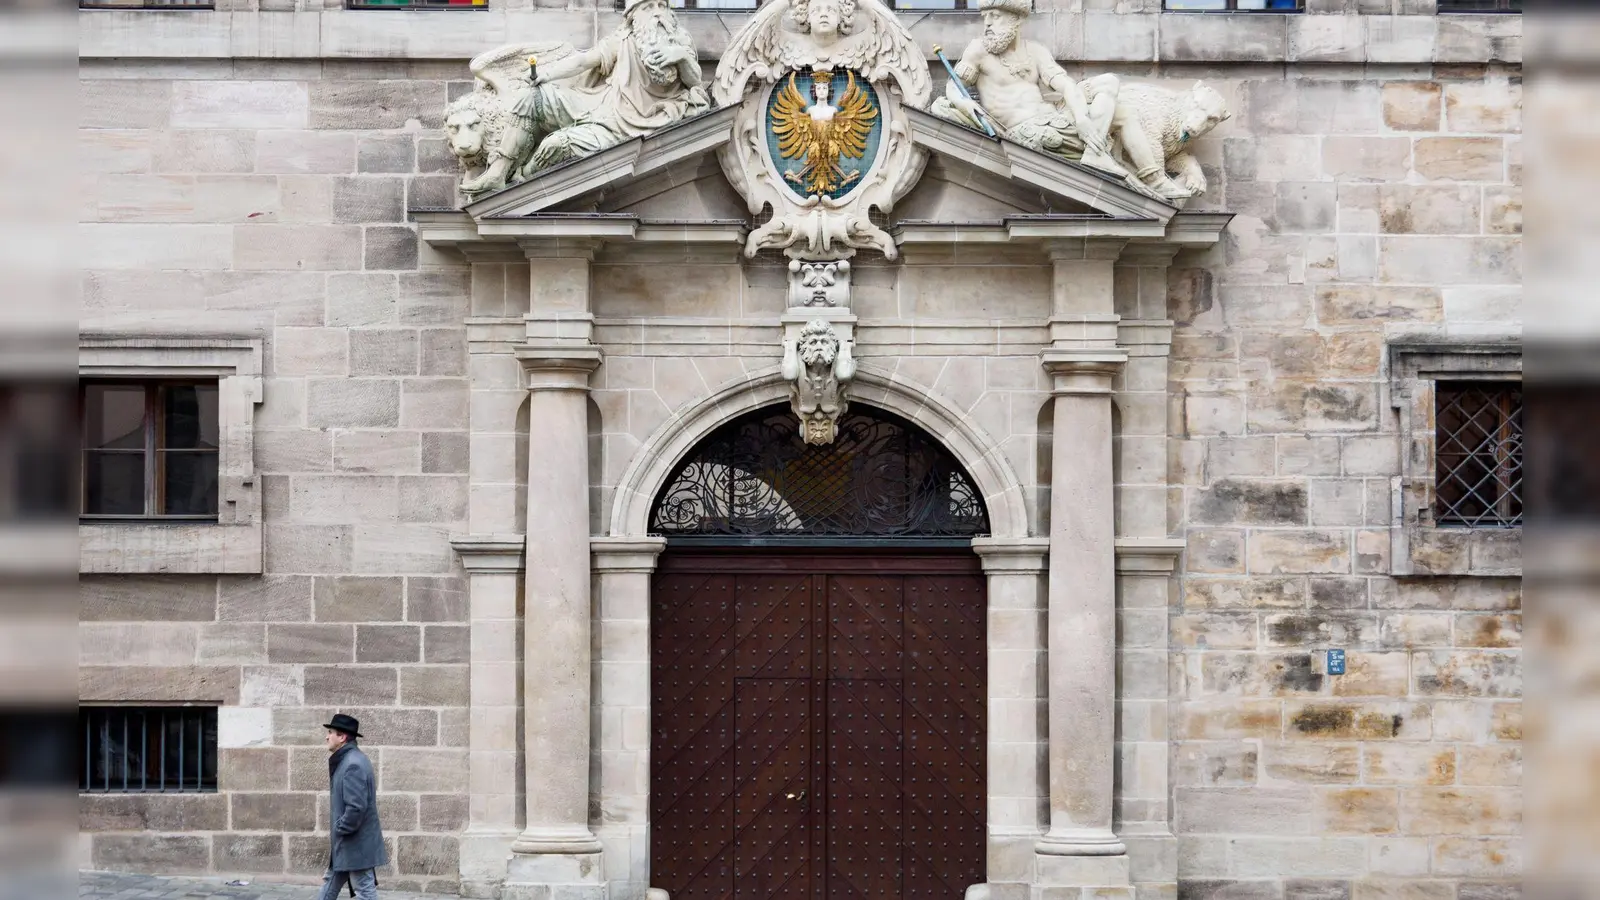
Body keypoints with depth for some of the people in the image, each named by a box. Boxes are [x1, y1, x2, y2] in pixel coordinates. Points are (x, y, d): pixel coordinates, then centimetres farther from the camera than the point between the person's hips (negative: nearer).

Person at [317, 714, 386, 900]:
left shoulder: (353, 765, -23)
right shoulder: (347, 760, 12)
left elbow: (356, 807, -29)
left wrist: (340, 829, -15)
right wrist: (338, 830, 15)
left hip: (357, 843, -11)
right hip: (346, 843, 11)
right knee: (330, 885, 19)